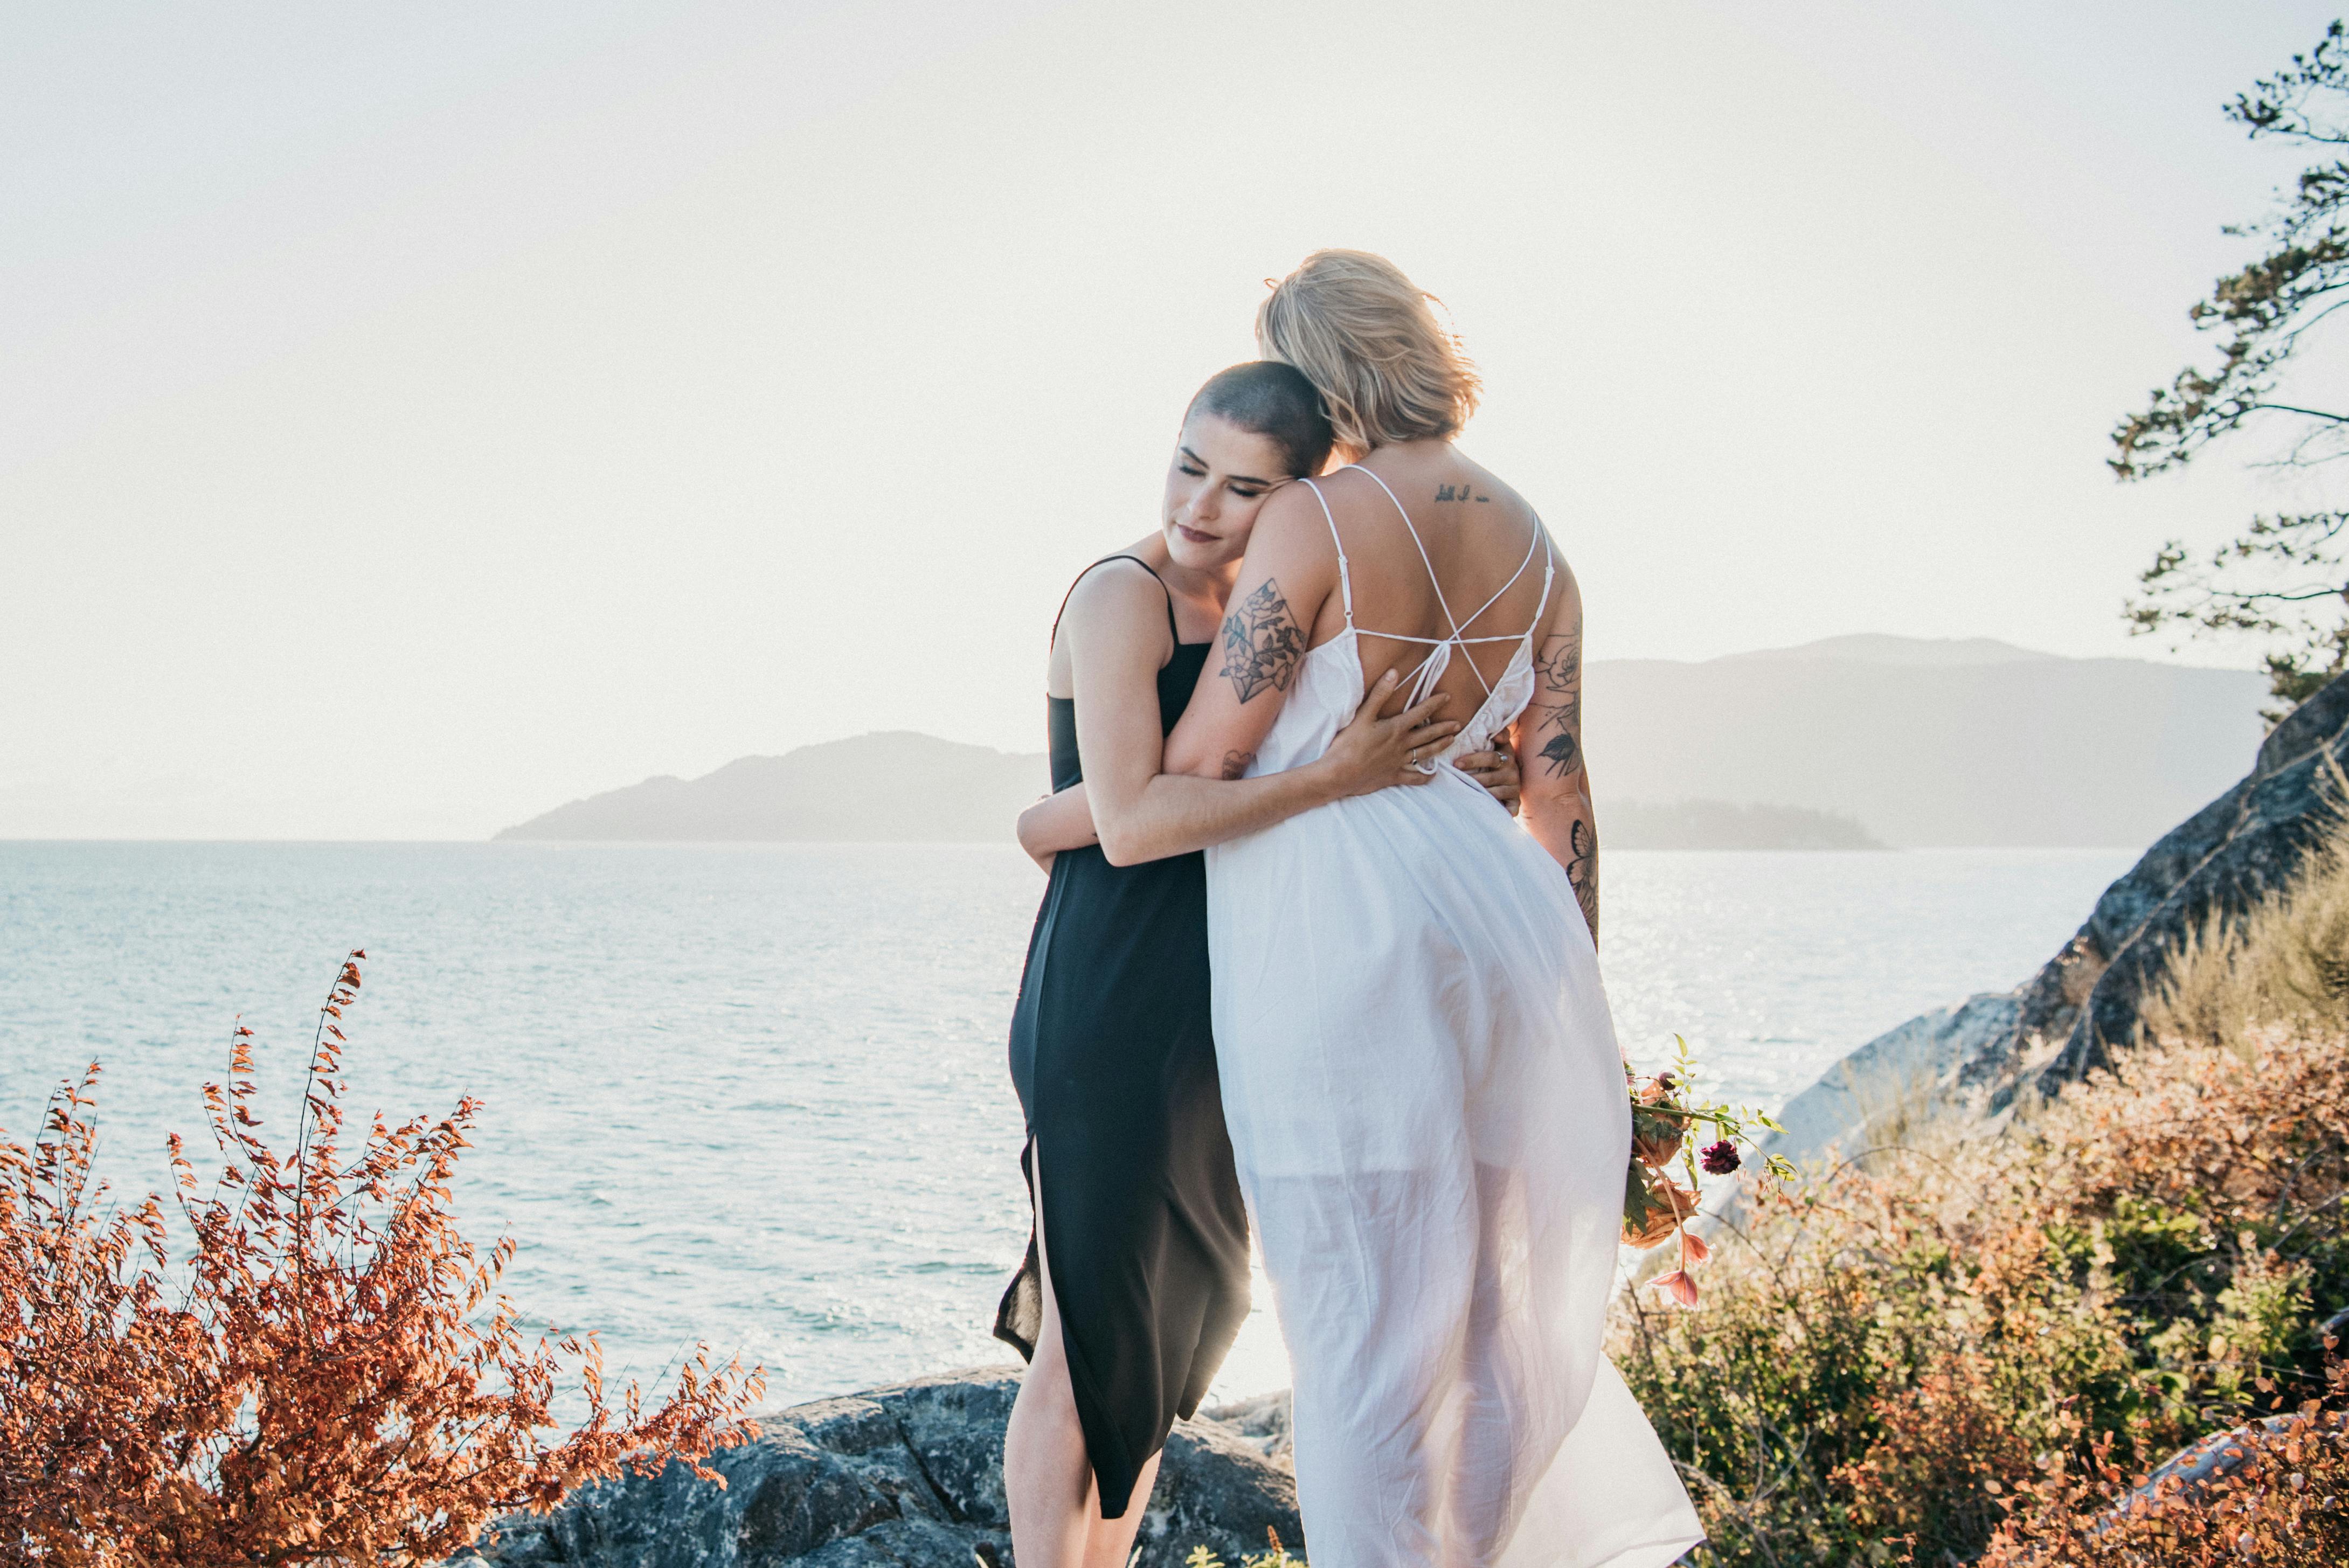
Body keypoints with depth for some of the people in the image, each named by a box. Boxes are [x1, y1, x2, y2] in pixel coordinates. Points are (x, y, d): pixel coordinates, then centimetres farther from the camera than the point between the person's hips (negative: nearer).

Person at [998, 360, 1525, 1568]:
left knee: (1176, 1323, 17)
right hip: (1113, 1005, -9)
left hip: (1210, 1010, 9)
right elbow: (1131, 822, -22)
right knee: (1091, 1344, -1)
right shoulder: (1121, 595, -13)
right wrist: (1334, 777, -23)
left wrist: (1452, 787, 8)